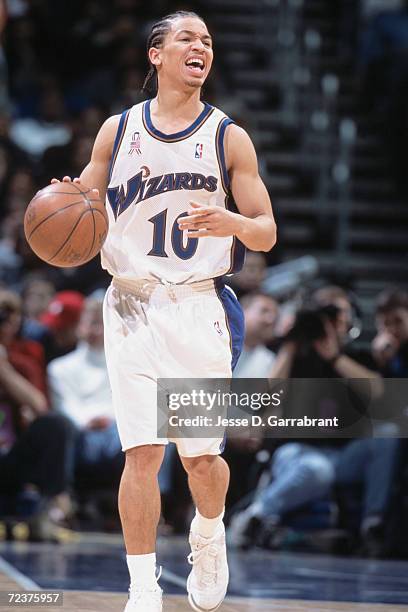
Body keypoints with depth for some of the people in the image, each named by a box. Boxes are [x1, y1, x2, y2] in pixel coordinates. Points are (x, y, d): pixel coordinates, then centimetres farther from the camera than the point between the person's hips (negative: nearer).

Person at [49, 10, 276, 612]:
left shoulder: (228, 138, 3)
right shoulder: (118, 130, 7)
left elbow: (267, 233, 3)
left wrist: (233, 223, -19)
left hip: (201, 305, 0)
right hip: (133, 306, 0)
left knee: (202, 454, 1)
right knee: (142, 451, -7)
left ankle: (208, 538, 34)